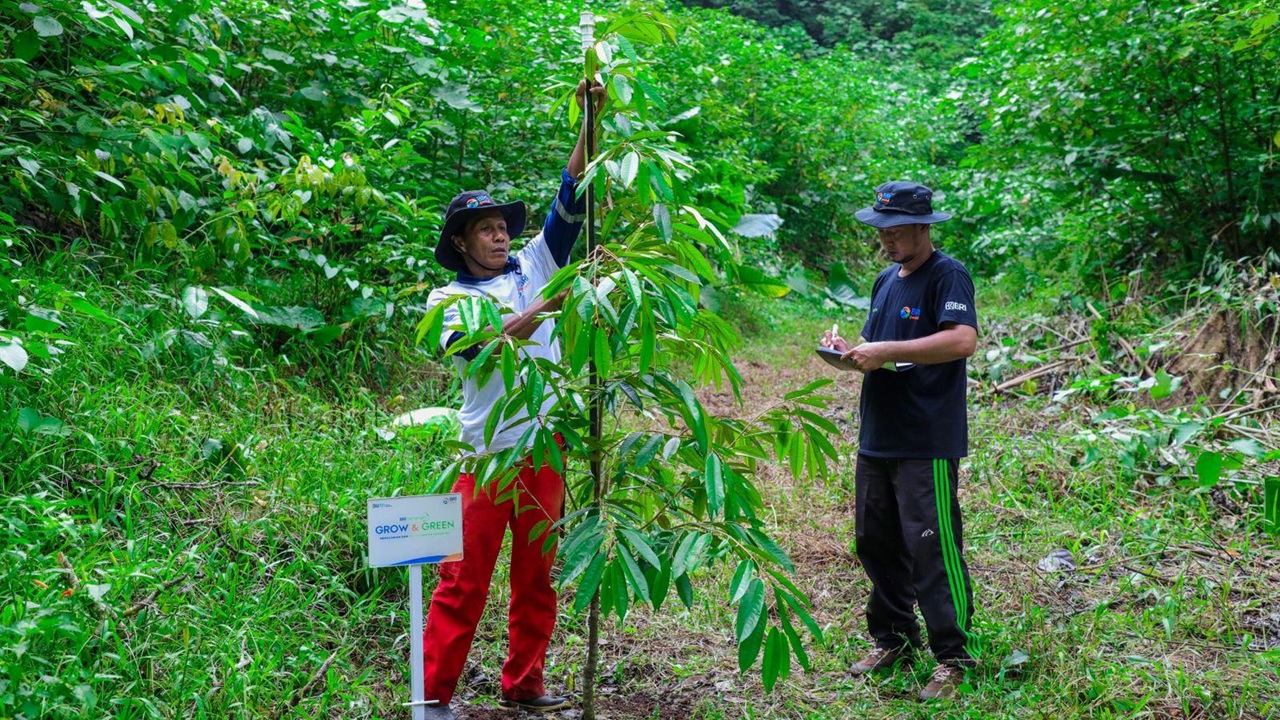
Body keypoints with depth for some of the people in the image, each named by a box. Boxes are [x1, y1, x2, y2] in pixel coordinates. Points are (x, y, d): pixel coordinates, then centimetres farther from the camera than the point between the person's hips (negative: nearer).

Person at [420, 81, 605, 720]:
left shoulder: (532, 270, 10)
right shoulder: (447, 299, 2)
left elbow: (569, 203, 2)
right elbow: (478, 346, -18)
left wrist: (590, 124, -6)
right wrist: (542, 309, -29)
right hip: (490, 451, -4)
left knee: (536, 577, 12)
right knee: (465, 579, -1)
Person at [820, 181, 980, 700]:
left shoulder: (947, 276, -10)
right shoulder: (886, 281, 17)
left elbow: (964, 340, -25)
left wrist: (885, 351, -26)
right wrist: (850, 350, 4)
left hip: (928, 443, -9)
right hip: (877, 439, 9)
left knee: (932, 549, -6)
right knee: (875, 543, 14)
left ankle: (954, 658, 6)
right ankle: (893, 640, 29)